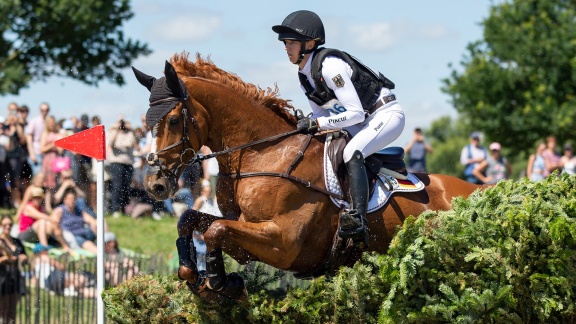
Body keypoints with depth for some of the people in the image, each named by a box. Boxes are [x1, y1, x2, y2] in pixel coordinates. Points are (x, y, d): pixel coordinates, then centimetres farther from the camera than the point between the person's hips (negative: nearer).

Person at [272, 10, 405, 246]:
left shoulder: (329, 66, -24)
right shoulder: (304, 76, 4)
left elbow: (356, 113, -27)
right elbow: (321, 115, 12)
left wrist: (318, 123, -29)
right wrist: (306, 126, -8)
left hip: (387, 114, -10)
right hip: (362, 124, 10)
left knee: (351, 153, -33)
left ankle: (358, 219, -44)